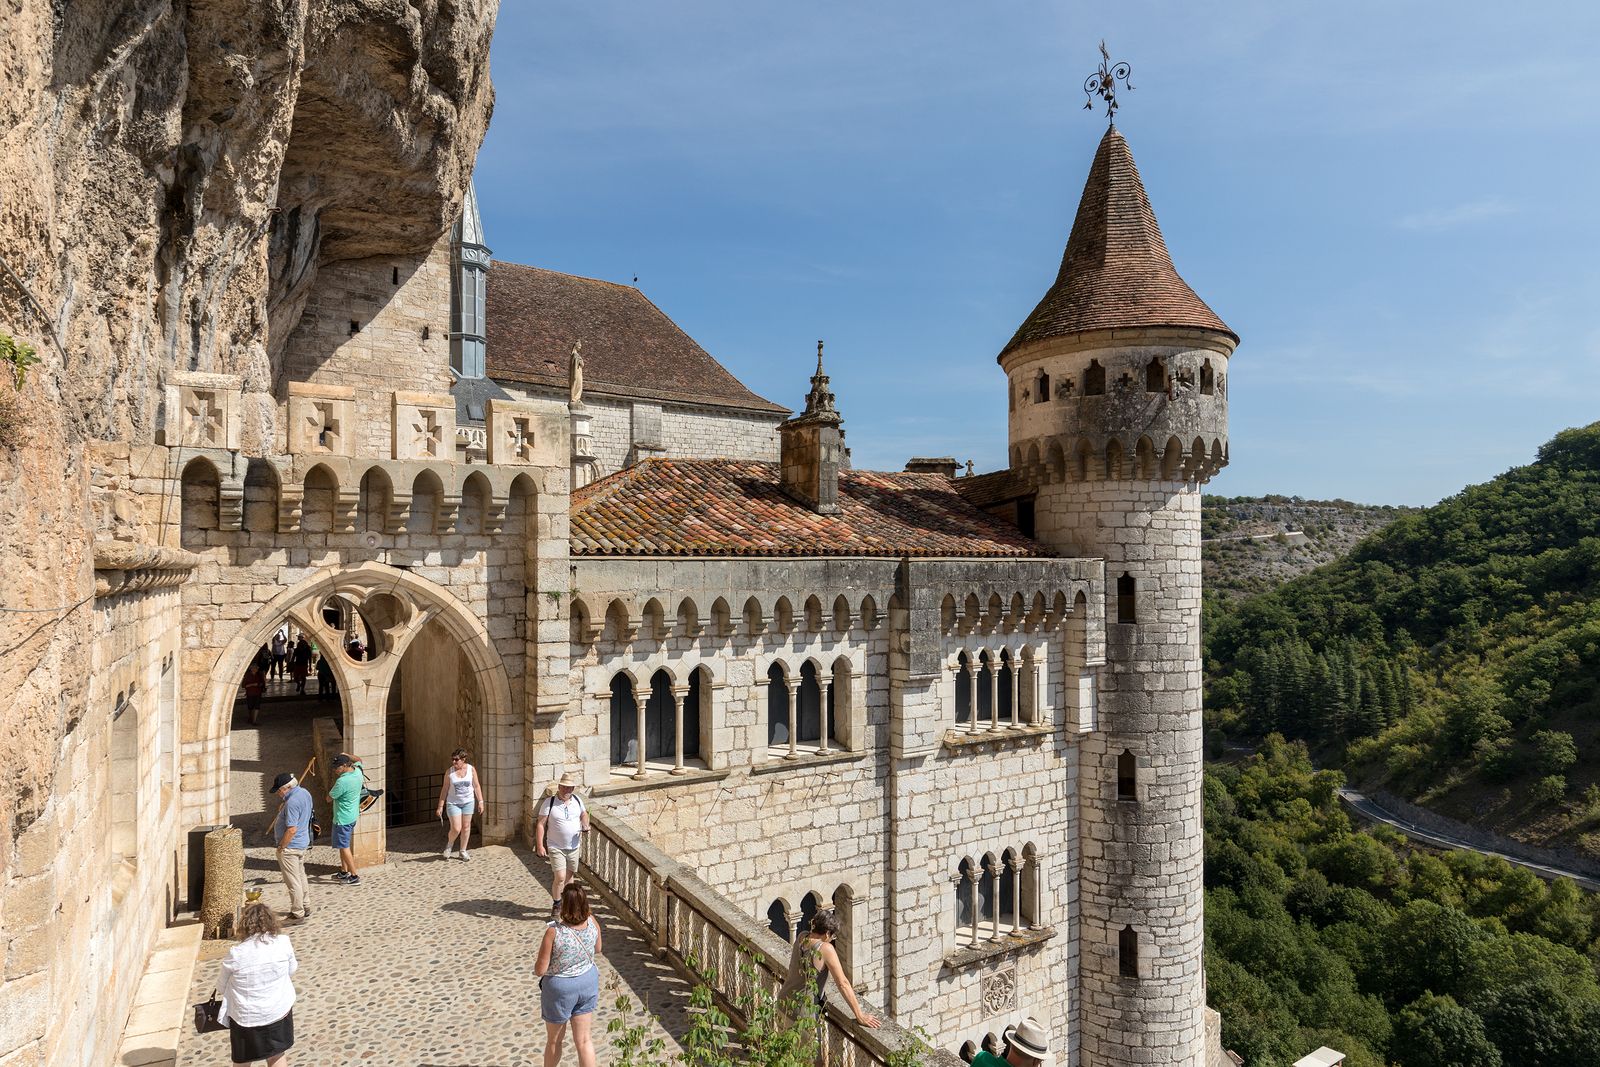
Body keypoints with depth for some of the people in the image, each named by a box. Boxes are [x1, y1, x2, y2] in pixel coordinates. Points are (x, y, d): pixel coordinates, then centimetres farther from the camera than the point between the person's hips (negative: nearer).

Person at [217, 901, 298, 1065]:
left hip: (246, 1018, -1)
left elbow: (221, 987, -1)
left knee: (242, 1061, 22)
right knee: (277, 1056, 20)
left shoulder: (235, 954, -17)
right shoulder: (283, 942, -12)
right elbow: (292, 969, 6)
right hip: (279, 1012, 1)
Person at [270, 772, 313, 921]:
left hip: (290, 847, -10)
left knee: (293, 881, 2)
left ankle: (298, 913, 11)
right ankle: (305, 908, 30)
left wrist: (281, 846, -17)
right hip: (303, 843, 10)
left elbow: (292, 829, -28)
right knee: (300, 877, 20)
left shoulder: (292, 802, -27)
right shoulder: (305, 793, 4)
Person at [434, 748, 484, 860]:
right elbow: (444, 790, -2)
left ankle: (463, 851, 21)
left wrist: (480, 801, -2)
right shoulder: (449, 772, -7)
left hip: (468, 802, 2)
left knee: (466, 827, 6)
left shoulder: (471, 769, -5)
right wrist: (440, 806, -3)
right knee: (456, 829, -6)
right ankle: (449, 844, 26)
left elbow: (476, 786, 1)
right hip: (453, 803, -1)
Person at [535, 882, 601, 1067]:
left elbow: (540, 970, -19)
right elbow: (598, 950, 4)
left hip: (560, 988, -4)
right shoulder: (592, 922, -16)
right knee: (583, 1040, 16)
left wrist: (537, 966, 2)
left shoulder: (554, 932, -29)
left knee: (554, 1040, 22)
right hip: (588, 981, 4)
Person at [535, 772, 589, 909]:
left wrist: (585, 825, -4)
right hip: (556, 848, -4)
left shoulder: (577, 800, -1)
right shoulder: (549, 802, -14)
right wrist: (540, 845, -17)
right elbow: (540, 825, -12)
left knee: (569, 876, 16)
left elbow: (584, 814, 17)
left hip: (573, 847, 4)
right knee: (560, 878, -11)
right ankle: (557, 905, 10)